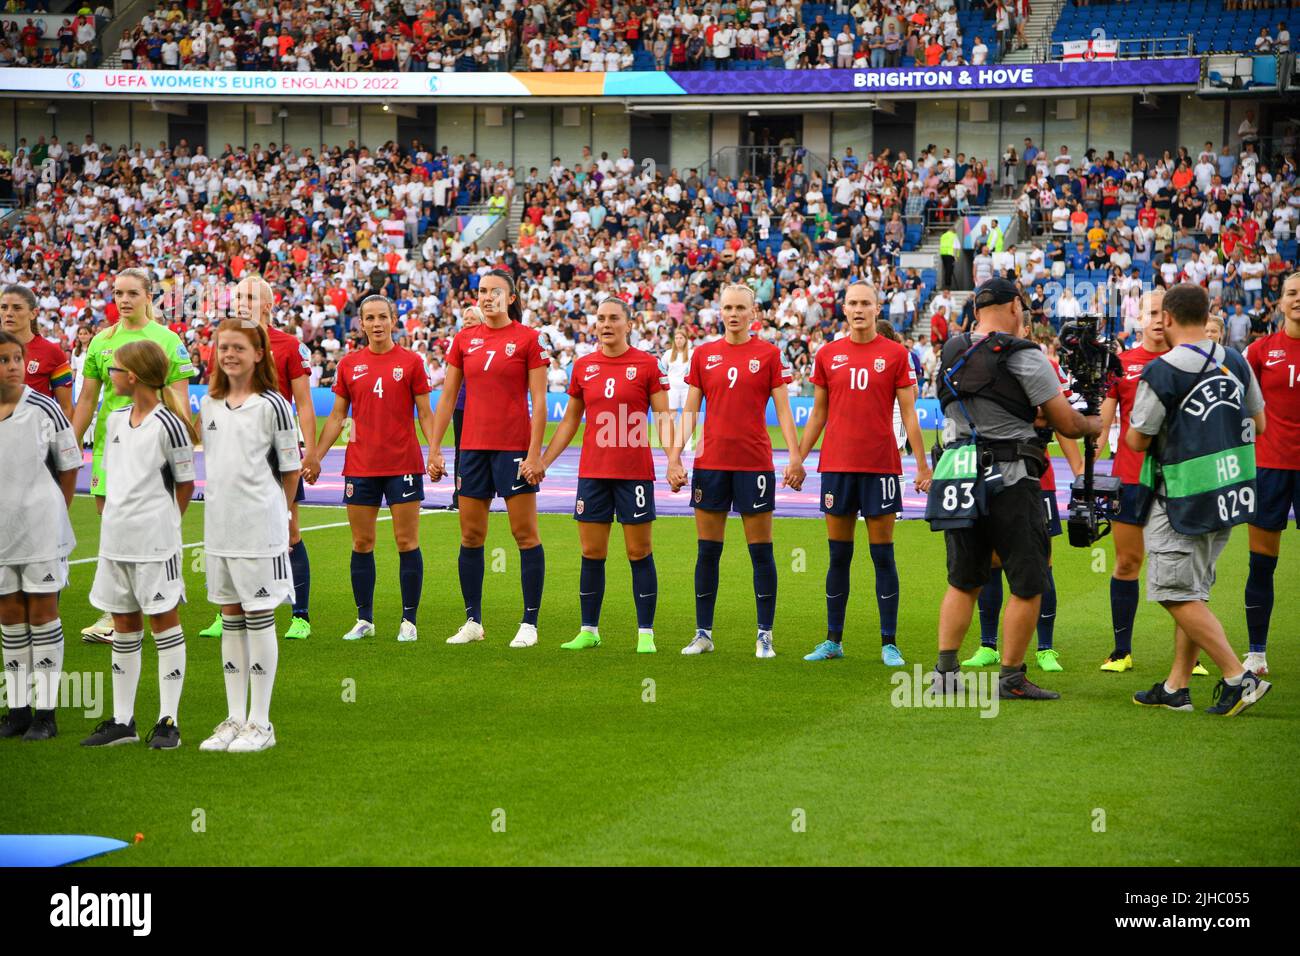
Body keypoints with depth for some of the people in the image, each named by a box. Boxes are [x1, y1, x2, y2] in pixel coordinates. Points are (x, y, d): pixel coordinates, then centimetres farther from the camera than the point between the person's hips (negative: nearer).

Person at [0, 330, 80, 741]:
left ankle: (46, 711, 6)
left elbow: (69, 466, 3)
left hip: (42, 529, -3)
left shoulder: (45, 409, -7)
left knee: (42, 611, 2)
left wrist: (53, 511, 3)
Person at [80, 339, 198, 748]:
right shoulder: (115, 420, 11)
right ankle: (122, 721, 18)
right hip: (115, 538, 7)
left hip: (155, 542, -7)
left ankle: (168, 721, 4)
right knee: (123, 627, 11)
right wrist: (119, 518, 12)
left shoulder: (168, 424, -11)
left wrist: (161, 522, 5)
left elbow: (185, 484, -4)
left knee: (164, 622, 0)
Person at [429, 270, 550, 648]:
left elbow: (538, 401, -6)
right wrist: (434, 449, 8)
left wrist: (535, 453, -12)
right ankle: (473, 621, 16)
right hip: (473, 447, 5)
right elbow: (447, 397, 12)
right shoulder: (464, 339, 9)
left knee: (526, 535, -2)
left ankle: (529, 623, 2)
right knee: (470, 536, 7)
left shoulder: (527, 338, -4)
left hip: (514, 447, -5)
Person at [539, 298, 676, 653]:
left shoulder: (646, 364, -1)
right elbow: (569, 420, 17)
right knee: (592, 552, 5)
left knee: (639, 552, 0)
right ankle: (589, 631, 14)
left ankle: (646, 633, 5)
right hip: (592, 471, 3)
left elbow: (663, 416, -2)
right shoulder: (583, 367, 9)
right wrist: (543, 460, 12)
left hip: (635, 472, -3)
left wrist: (672, 456, -16)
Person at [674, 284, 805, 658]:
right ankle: (703, 633, 12)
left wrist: (795, 457, -9)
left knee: (761, 551, 0)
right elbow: (690, 411, 9)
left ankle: (765, 636, 6)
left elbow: (783, 410, 0)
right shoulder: (703, 354, 8)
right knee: (707, 550, 5)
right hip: (710, 461, 2)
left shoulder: (768, 354, 2)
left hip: (755, 462, -2)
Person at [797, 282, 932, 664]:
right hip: (837, 465, 2)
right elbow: (818, 413, 13)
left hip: (881, 466, -2)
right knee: (838, 555, 7)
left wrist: (922, 465, -3)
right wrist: (798, 458, 10)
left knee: (883, 556, 0)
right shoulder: (828, 355, 7)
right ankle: (833, 640, 14)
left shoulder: (895, 354, 1)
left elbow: (909, 414, 1)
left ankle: (889, 643, 3)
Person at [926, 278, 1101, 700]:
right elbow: (1067, 425, -5)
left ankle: (946, 670, 12)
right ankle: (1011, 678, 5)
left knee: (964, 582, 16)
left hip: (957, 473, 6)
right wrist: (1095, 424, 15)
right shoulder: (1024, 357, -10)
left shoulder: (952, 353, 9)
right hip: (1008, 480, -6)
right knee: (1028, 584, 4)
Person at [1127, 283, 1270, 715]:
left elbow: (1137, 441, -10)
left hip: (1183, 498, -7)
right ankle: (1176, 687, 19)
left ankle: (1238, 677, -9)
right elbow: (1258, 423, 15)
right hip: (1229, 496, 7)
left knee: (1177, 594, -1)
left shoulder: (1161, 372, -17)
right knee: (1192, 591, 15)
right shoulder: (1236, 363, 4)